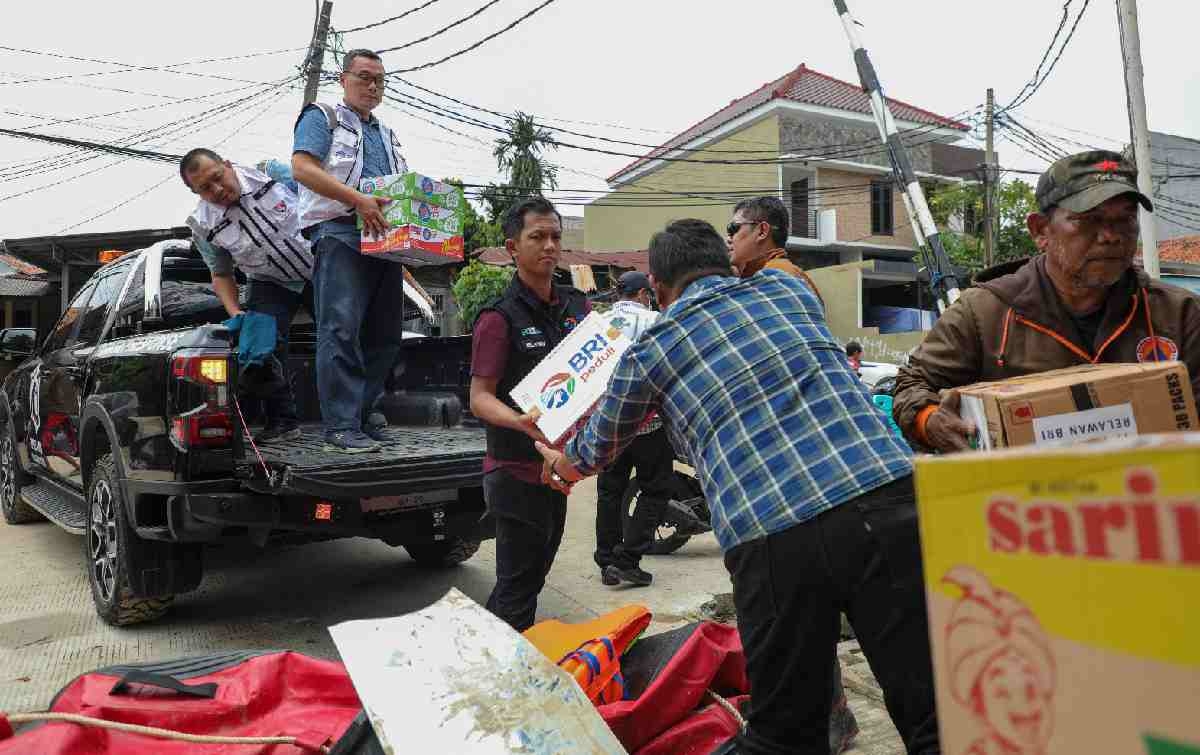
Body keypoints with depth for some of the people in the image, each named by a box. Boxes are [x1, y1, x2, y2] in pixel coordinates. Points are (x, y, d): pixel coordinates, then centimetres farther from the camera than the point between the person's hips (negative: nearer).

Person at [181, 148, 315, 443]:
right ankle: (283, 421, -8)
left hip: (319, 267, 0)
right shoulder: (203, 225, -13)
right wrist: (235, 313, -15)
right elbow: (221, 275, -1)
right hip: (270, 284, 1)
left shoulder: (274, 173, -17)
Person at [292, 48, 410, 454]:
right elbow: (302, 168, -8)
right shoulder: (322, 118, 8)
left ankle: (365, 410, 15)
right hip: (340, 234, -7)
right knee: (342, 329, -14)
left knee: (385, 332, 5)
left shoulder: (387, 135, 29)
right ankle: (341, 426, -14)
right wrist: (357, 199, -20)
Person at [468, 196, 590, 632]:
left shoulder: (576, 306, 5)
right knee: (518, 586, 0)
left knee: (532, 575, 19)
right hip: (516, 470, -7)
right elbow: (479, 398, -17)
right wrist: (521, 422, -37)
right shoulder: (501, 317, -13)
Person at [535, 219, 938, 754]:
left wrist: (567, 464, 58)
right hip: (885, 501, 2)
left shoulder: (648, 350, 15)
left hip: (772, 539, -2)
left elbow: (598, 450, 34)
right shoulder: (789, 287, 22)